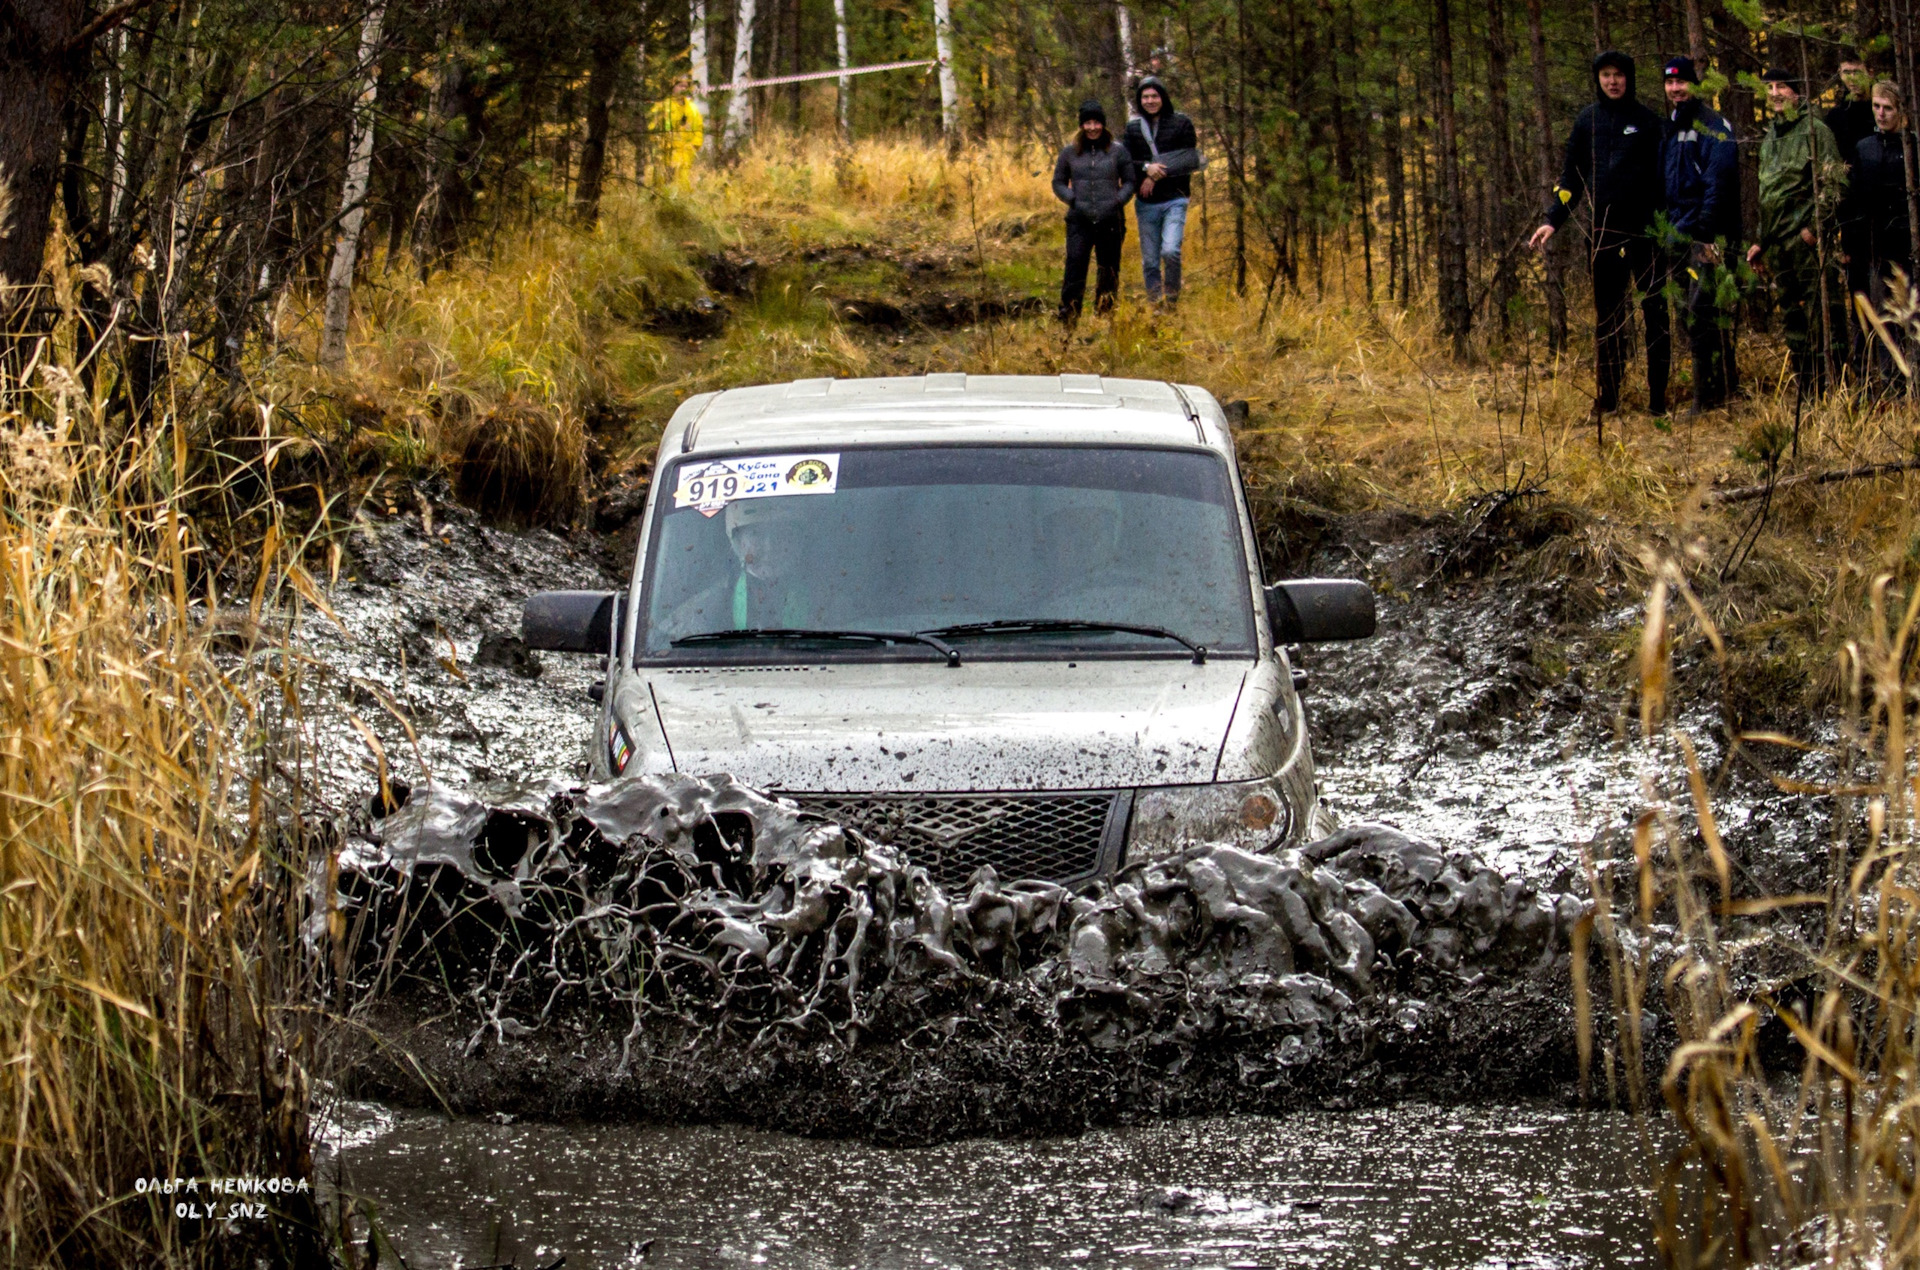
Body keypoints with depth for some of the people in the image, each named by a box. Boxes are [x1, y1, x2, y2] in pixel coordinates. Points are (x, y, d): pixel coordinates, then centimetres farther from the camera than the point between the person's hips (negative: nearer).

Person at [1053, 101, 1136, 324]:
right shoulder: (1070, 152, 9)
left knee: (1109, 271, 5)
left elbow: (1129, 182, 9)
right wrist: (1072, 199, -3)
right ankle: (1068, 318, -9)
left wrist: (1118, 201, -7)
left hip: (1110, 221, 0)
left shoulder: (1118, 151, 6)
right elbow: (1058, 182, 14)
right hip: (1079, 221, 0)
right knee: (1075, 266, -11)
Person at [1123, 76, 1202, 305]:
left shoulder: (1181, 123, 1)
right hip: (1146, 203, 3)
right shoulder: (1133, 128, 9)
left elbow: (1191, 161, -4)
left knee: (1170, 251, -20)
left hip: (1174, 200, -3)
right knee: (1149, 261, 5)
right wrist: (1146, 168, -17)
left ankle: (1172, 300, -3)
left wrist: (1157, 175, -11)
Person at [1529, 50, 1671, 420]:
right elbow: (1571, 177, 13)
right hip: (1604, 231, 3)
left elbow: (1664, 178, 1)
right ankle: (1608, 395, 10)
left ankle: (1658, 396, 2)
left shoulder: (1647, 122, 3)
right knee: (1607, 314, 5)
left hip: (1644, 231, -3)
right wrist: (1553, 221, 2)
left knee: (1654, 310, -1)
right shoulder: (1587, 122, 10)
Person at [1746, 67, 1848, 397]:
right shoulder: (1770, 139, 21)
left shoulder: (1815, 131, -3)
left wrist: (1815, 225, -17)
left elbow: (1834, 183, -11)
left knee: (1822, 320, -10)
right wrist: (1761, 241, 21)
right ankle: (1806, 394, 13)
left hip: (1809, 241, -8)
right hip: (1777, 245, 8)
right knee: (1792, 322, 9)